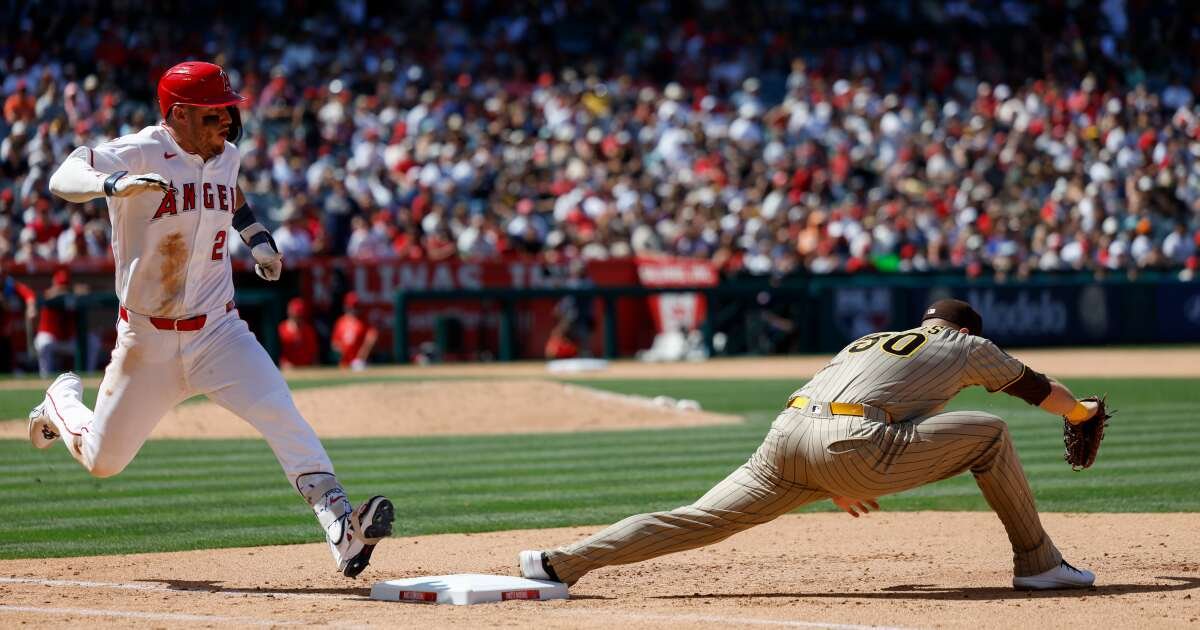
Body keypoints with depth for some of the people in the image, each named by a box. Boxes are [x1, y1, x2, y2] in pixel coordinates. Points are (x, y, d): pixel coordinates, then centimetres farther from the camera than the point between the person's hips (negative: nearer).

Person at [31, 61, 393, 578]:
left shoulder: (226, 156, 3)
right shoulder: (138, 155, -17)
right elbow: (63, 178, -33)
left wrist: (255, 234, 19)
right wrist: (114, 184, -52)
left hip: (217, 331, 3)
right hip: (147, 340, -3)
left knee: (280, 414, -23)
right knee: (102, 460, 12)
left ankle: (341, 527, -32)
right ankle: (62, 401, 46)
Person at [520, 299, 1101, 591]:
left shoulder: (865, 341, 36)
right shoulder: (966, 347, 22)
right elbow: (1034, 386, 35)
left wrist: (830, 482, 43)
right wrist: (1080, 412, 54)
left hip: (783, 440, 6)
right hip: (853, 450, -6)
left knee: (702, 519, 7)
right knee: (989, 433, 10)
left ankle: (562, 563, -3)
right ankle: (1038, 563, 12)